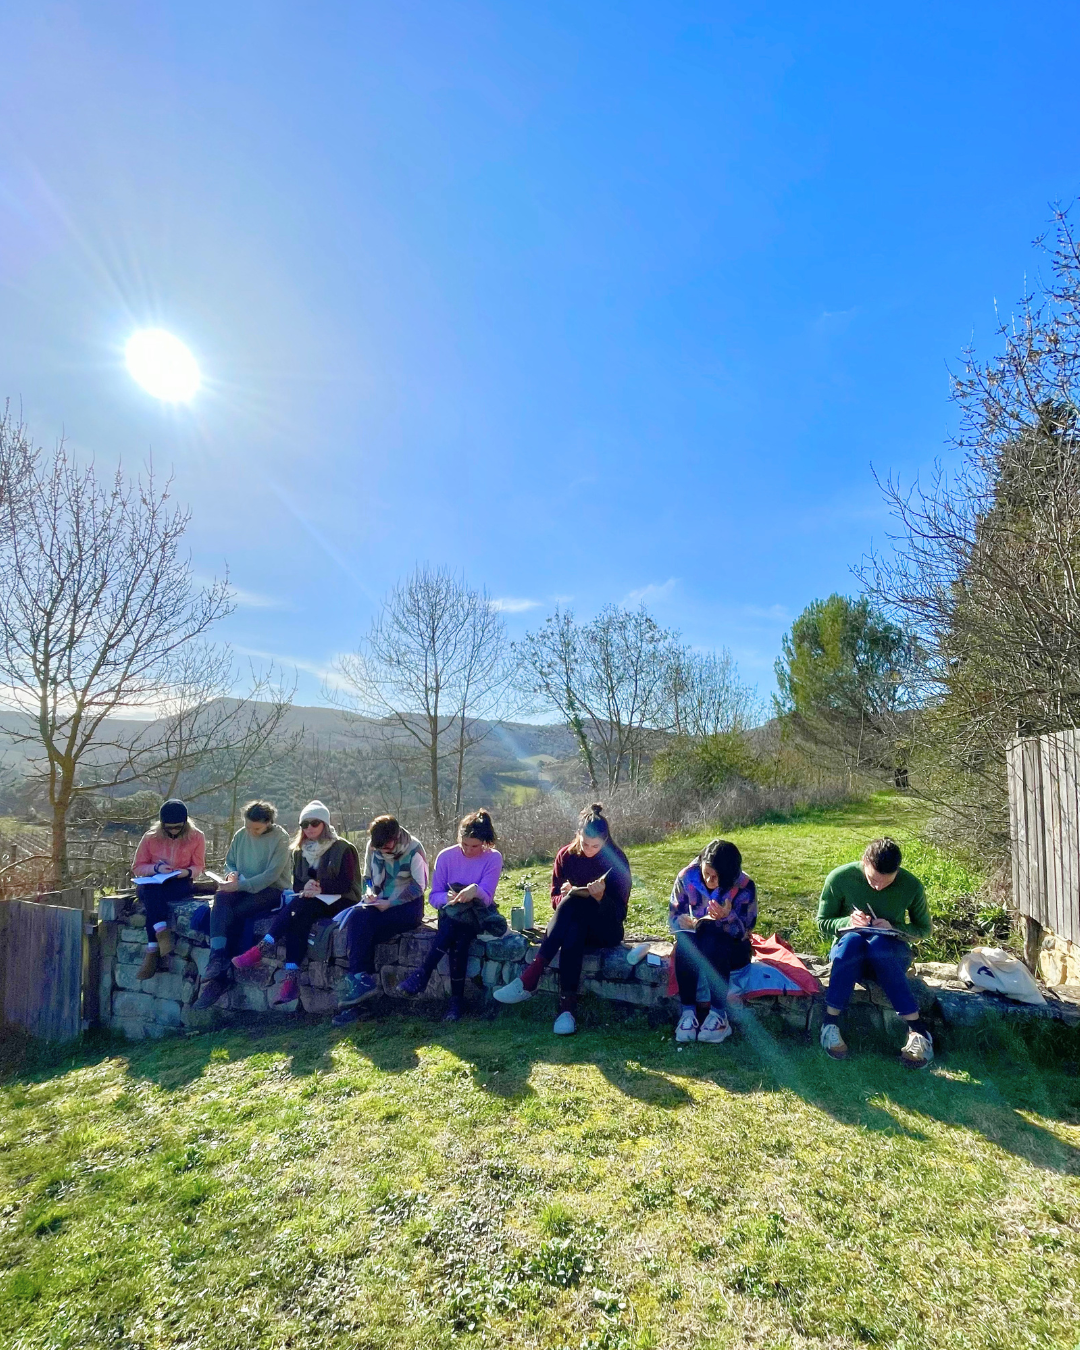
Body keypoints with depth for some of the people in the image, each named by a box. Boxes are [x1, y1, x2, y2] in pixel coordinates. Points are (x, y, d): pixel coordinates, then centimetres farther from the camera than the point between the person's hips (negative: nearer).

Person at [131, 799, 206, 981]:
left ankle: (153, 951, -36)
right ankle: (162, 931, -49)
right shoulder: (150, 837, -1)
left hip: (180, 885, -1)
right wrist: (156, 868, -16)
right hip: (152, 884, 1)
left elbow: (198, 866, 6)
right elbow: (137, 867, 4)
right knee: (151, 891, -36)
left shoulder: (196, 837, -2)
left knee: (152, 898, -33)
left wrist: (188, 872, -17)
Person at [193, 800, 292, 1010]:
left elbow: (271, 875, -17)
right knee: (221, 898, -28)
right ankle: (218, 966, -35)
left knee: (235, 912, -29)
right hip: (242, 888, 5)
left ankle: (217, 972, -16)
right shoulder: (241, 835, 8)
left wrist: (240, 885, -24)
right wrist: (232, 874, -3)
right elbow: (229, 862, 20)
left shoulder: (280, 838, -11)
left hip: (271, 890, -5)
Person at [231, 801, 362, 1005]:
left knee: (298, 906, -31)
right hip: (309, 902, 4)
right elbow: (297, 884, 11)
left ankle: (262, 949, -33)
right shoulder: (299, 851, 14)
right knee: (297, 919, -30)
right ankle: (291, 979, -37)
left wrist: (319, 888, -22)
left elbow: (346, 884, -10)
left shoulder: (343, 848, -4)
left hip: (339, 901, -4)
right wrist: (305, 888, -13)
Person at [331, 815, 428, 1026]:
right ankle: (363, 979, -27)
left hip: (407, 906, -5)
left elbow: (419, 886, -12)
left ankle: (360, 980, -19)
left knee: (364, 929, -28)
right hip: (380, 904, 5)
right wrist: (369, 892, -6)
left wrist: (390, 903, -19)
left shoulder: (414, 849, -12)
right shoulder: (372, 847, 3)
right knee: (356, 919, -28)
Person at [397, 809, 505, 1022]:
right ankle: (456, 1000, -29)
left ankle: (423, 973, -31)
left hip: (479, 915, -2)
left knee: (455, 916, -36)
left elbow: (486, 898, -15)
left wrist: (475, 891, -39)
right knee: (459, 938, -35)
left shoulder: (493, 858, -8)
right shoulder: (446, 856, -3)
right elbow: (434, 896, -1)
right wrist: (449, 897, -25)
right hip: (450, 914, 2)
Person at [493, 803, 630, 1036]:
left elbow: (619, 910, -10)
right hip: (572, 923, 3)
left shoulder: (616, 859, -9)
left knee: (572, 903, -35)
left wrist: (601, 897, -31)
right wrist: (566, 894, -22)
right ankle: (567, 1008, -39)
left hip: (606, 929, -3)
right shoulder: (566, 855, -2)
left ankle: (530, 978, -37)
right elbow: (555, 900, 2)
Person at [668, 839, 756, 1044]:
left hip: (731, 949, -2)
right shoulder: (686, 877, -13)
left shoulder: (744, 886, -18)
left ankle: (719, 1013, -28)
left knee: (713, 937, -35)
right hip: (696, 944, 2)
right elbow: (673, 918, -8)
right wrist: (694, 923, -30)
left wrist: (727, 916, -39)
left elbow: (742, 932, -17)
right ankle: (688, 1011, -28)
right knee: (683, 939, -32)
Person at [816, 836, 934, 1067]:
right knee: (851, 940, -37)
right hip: (849, 953, 0)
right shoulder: (839, 878, -15)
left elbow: (923, 929, 3)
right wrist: (848, 921, -26)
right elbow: (822, 924, -4)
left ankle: (917, 1030, -32)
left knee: (879, 943, -37)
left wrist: (893, 928, -18)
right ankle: (830, 1024, -31)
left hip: (890, 954, 0)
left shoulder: (911, 886, -12)